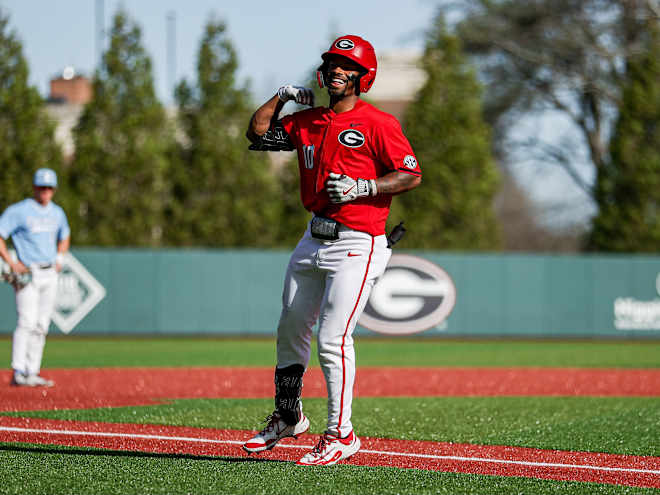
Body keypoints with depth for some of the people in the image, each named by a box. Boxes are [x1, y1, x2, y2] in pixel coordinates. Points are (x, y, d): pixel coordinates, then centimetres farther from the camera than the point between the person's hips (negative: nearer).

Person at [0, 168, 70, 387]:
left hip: (50, 274, 6)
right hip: (28, 274, -6)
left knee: (41, 326, 6)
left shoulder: (57, 213, 13)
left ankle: (32, 373, 9)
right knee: (27, 323, -15)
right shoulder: (19, 211, -7)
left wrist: (59, 258, 14)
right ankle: (18, 373, -16)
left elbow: (64, 237, 31)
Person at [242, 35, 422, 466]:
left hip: (357, 244, -7)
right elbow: (258, 132, 20)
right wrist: (283, 96, 10)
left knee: (332, 340, -13)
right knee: (290, 331, 15)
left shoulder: (378, 123, -8)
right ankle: (287, 418, 32)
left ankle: (341, 434, -4)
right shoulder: (307, 121, 12)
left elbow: (412, 175, -12)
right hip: (315, 240, 7)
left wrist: (361, 187, -20)